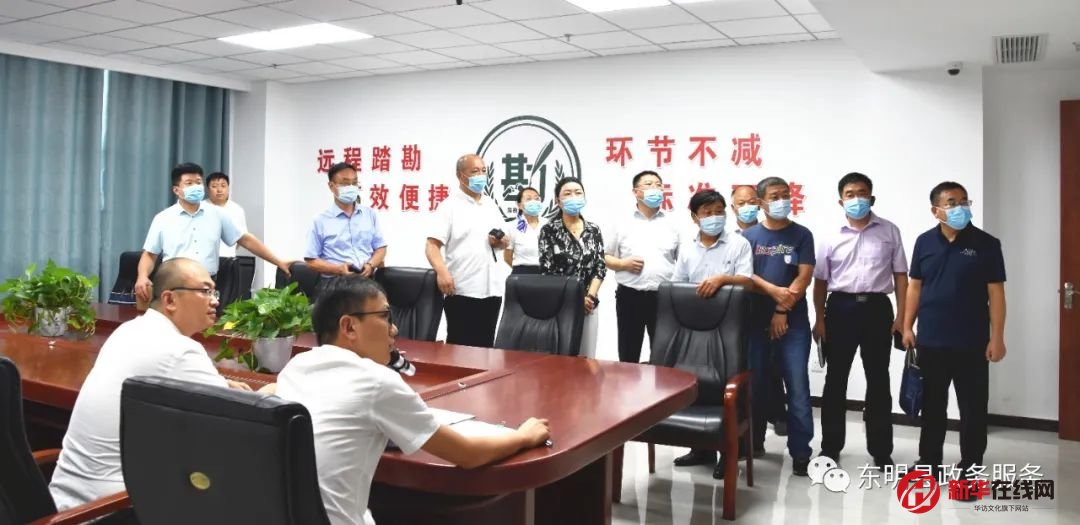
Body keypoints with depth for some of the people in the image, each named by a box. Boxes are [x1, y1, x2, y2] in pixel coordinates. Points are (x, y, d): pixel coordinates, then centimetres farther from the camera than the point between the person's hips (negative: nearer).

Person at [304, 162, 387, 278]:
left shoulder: (370, 214, 14)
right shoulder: (320, 220, 5)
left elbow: (380, 247, 15)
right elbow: (311, 261, 4)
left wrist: (370, 265, -5)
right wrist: (338, 269, -12)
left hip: (367, 278, 2)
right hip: (336, 280, -2)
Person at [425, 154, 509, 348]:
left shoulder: (491, 205, 15)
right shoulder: (450, 206, -4)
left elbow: (503, 242, 22)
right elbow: (432, 245, -12)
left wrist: (500, 241, -2)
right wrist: (442, 272, -29)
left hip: (492, 288, 6)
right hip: (462, 289, -6)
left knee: (485, 344, 11)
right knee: (459, 345, 0)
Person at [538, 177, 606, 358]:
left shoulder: (594, 230, 9)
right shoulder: (549, 230, -3)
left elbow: (600, 268, 6)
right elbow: (546, 271, -8)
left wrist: (590, 296, -9)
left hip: (588, 304, 4)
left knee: (587, 357, 6)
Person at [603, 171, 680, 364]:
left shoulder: (672, 225, 9)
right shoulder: (622, 223, 5)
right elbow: (605, 258, 8)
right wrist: (623, 263, -11)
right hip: (629, 296, -1)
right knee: (628, 354, 6)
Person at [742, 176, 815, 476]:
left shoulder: (801, 235, 4)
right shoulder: (748, 236, 7)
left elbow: (804, 277, -3)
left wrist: (783, 311, -10)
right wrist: (773, 291, -17)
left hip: (793, 322, -1)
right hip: (756, 320, 1)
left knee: (797, 387, -3)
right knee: (754, 383, 8)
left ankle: (800, 451, 3)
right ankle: (753, 441, 22)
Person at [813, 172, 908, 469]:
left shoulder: (889, 232, 5)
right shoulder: (831, 237, 5)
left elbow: (900, 275, 4)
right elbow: (820, 281, 6)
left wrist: (901, 316, -3)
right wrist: (820, 319, 1)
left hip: (877, 307, 0)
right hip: (841, 307, 0)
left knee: (878, 380, 6)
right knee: (836, 379, 7)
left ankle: (881, 450, 17)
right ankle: (831, 446, 19)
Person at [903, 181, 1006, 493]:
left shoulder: (986, 244, -4)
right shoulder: (925, 242, 4)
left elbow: (996, 293, -5)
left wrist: (997, 337, -9)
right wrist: (907, 326, 4)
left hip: (971, 343, -3)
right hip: (930, 341, 3)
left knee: (973, 407, 4)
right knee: (931, 404, 13)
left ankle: (970, 468, 16)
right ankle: (929, 461, 26)